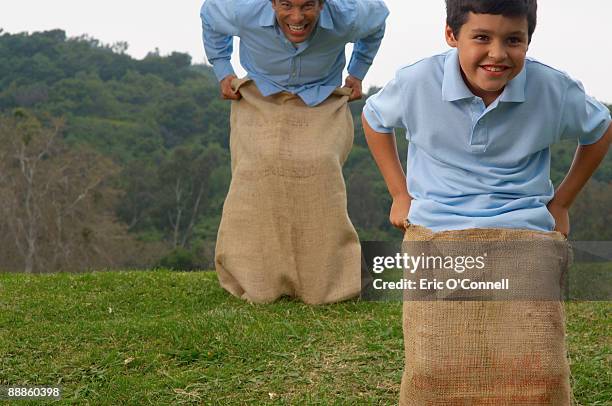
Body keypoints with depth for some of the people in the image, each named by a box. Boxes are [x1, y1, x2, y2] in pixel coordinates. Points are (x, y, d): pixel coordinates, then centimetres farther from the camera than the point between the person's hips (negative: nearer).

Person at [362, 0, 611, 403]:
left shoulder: (556, 90, -7)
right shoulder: (417, 82, -8)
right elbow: (375, 119, 16)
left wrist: (561, 203, 14)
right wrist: (400, 195, 12)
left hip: (525, 235, 0)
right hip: (437, 232, 0)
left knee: (538, 373, -15)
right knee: (434, 372, -13)